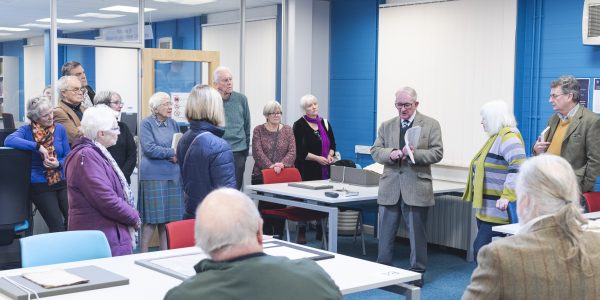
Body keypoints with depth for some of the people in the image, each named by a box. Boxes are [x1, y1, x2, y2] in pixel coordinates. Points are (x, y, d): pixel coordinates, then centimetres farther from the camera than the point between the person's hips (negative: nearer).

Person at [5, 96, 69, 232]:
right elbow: (9, 140, -24)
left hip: (62, 181, 3)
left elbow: (68, 156, 9)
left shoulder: (60, 129, 5)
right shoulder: (26, 130, -3)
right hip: (39, 184, -3)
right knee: (57, 225, -13)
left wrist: (58, 164, -13)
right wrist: (38, 147, -29)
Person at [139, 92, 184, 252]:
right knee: (153, 217, -5)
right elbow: (149, 148, -14)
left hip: (173, 175, 6)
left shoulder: (173, 123, 13)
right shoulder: (147, 123, -4)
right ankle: (143, 252, 6)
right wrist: (171, 152, -12)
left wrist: (178, 155, -9)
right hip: (154, 176, -6)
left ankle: (165, 251, 18)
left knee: (169, 216, 8)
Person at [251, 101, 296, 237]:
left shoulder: (287, 130, 10)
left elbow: (292, 152, 2)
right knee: (265, 205, -4)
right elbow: (257, 152, -6)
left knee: (281, 205, -1)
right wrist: (271, 166, -19)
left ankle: (279, 236, 8)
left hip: (284, 175, 2)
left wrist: (282, 164, -16)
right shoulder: (258, 130, 4)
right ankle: (266, 235, 6)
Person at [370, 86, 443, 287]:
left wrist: (415, 153, -20)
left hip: (416, 189, -3)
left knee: (417, 234, 5)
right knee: (386, 233, 10)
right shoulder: (386, 126, 11)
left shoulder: (431, 125, 2)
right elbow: (375, 151, 6)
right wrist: (390, 153, -15)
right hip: (390, 188, 3)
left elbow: (437, 153, -5)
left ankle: (417, 273, 17)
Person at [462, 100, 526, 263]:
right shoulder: (496, 137, 18)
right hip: (486, 208, 10)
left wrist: (506, 196, -34)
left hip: (498, 210, -10)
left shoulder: (508, 136, -14)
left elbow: (518, 166, -27)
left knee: (481, 249, -13)